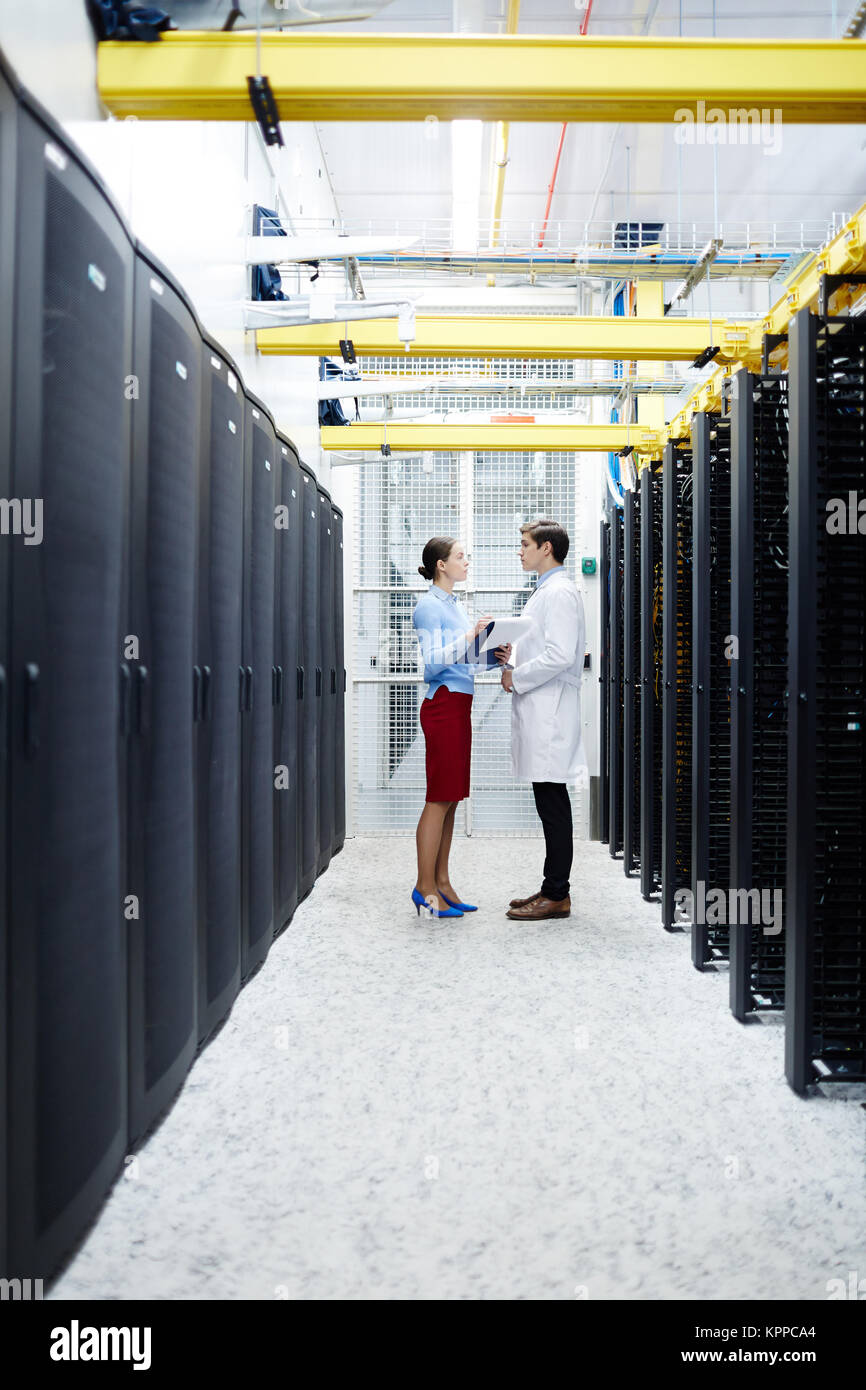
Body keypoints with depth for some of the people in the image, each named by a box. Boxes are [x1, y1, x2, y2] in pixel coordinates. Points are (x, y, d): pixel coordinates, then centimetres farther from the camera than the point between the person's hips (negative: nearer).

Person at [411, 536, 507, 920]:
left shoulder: (456, 605, 19)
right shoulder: (429, 606, -9)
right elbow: (434, 661, -17)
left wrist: (495, 656, 5)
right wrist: (470, 635, -18)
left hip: (459, 706, 9)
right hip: (443, 704, -9)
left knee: (450, 799, 9)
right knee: (439, 799, -7)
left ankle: (441, 881, 15)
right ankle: (425, 886, -1)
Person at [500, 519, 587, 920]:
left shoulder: (559, 592, -12)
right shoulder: (546, 591, 20)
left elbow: (560, 655, -22)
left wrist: (516, 678, -11)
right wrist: (514, 658, 10)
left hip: (549, 711, -10)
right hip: (539, 710, 10)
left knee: (553, 803, -6)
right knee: (550, 803, 12)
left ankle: (556, 896, 1)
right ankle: (552, 889, 19)